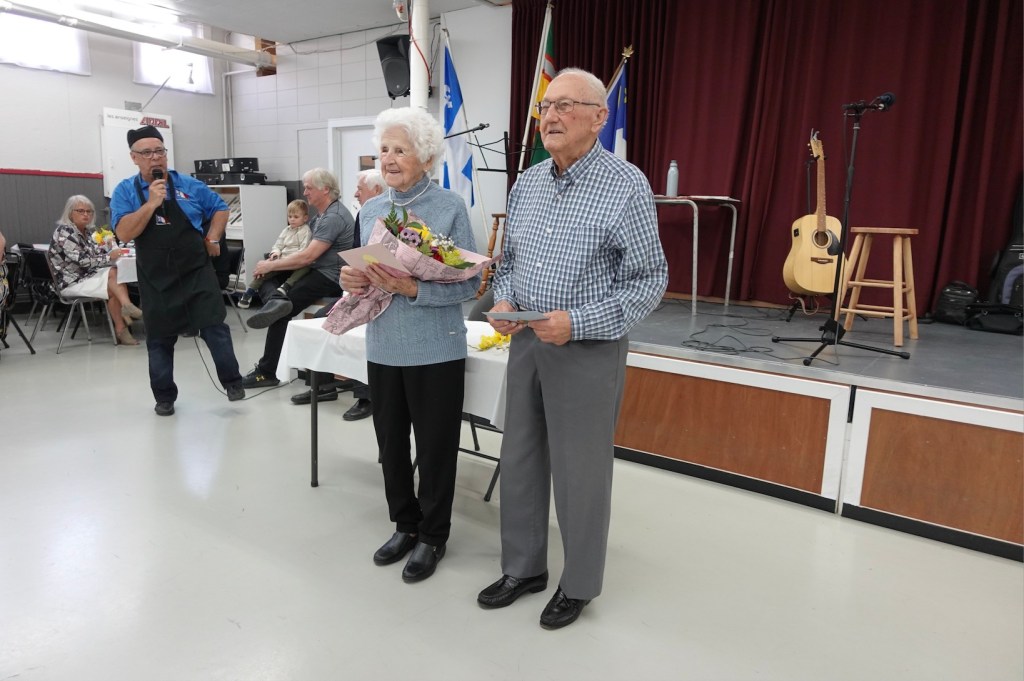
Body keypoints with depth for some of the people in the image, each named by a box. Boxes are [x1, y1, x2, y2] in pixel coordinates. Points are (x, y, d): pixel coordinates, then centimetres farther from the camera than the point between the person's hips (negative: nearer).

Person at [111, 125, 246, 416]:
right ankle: (164, 397, 22)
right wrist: (151, 203, -17)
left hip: (197, 272, 0)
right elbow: (124, 233, -11)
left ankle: (232, 382, 7)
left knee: (214, 327, -8)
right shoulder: (125, 191, 0)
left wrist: (212, 239, 3)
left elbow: (220, 208, 16)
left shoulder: (188, 185, 3)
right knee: (159, 338, 9)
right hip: (156, 279, 1)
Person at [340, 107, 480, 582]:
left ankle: (432, 536, 27)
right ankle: (405, 524, 36)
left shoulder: (450, 208, -8)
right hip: (383, 347, 5)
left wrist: (412, 288, -26)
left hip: (435, 350, -5)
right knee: (390, 442, 15)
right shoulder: (370, 210, 8)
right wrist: (353, 281, -8)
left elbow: (470, 282, -13)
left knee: (435, 446, 7)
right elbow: (367, 273, 15)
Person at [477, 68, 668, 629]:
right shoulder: (526, 184, 8)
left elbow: (649, 280, -11)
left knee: (579, 470, 6)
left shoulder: (626, 186, -11)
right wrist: (503, 301, -5)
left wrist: (577, 322, -20)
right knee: (520, 460, 14)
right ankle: (523, 567, 34)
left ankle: (578, 584, 28)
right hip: (526, 342, 6)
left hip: (588, 348, -6)